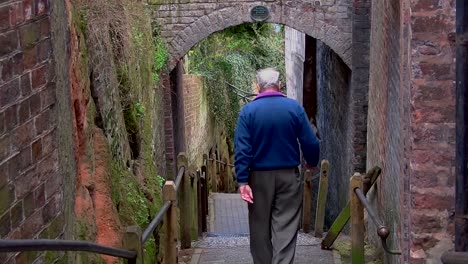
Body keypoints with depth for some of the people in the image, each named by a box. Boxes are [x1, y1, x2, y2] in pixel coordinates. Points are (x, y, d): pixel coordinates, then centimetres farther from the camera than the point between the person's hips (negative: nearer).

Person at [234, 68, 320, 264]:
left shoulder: (248, 111, -5)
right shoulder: (294, 108, -4)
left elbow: (242, 149, -11)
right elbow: (311, 143, -2)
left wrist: (242, 181, -11)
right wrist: (312, 163, 17)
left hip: (260, 177, 0)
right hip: (289, 176, 0)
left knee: (260, 229, 13)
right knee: (286, 229, 0)